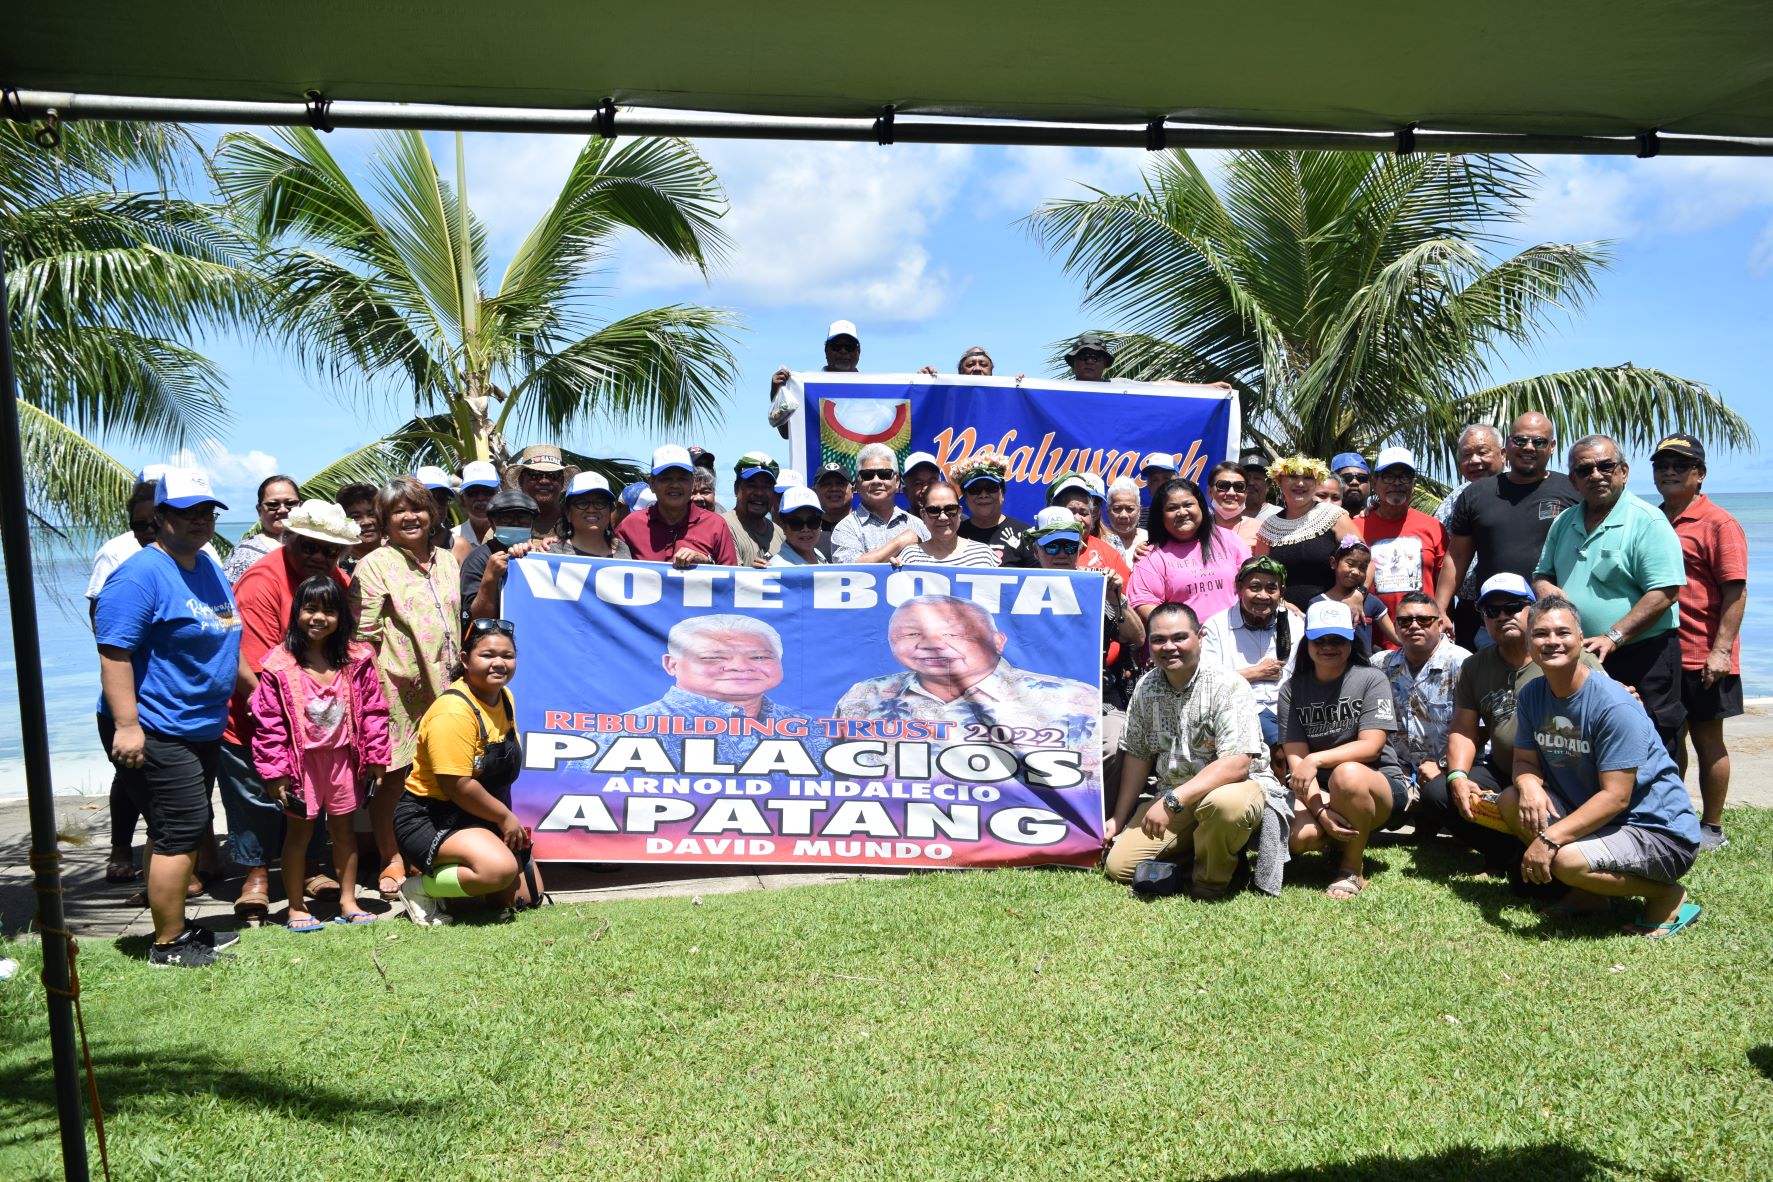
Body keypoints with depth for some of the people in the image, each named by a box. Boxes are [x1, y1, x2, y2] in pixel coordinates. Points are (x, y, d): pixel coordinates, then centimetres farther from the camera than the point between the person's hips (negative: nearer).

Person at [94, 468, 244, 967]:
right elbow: (114, 652, -22)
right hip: (155, 733, -9)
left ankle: (176, 925, 30)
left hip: (202, 728, 9)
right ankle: (168, 943, 5)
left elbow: (226, 642, 23)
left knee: (182, 832, 17)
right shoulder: (141, 574, -16)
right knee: (181, 831, -6)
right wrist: (127, 725, -27)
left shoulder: (210, 567, 12)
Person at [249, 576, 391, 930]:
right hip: (301, 759, -3)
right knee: (299, 831, 9)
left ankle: (348, 902, 25)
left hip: (343, 757, 3)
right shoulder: (279, 665, -10)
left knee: (344, 829, 14)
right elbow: (268, 722, -9)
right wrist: (274, 771, -11)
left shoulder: (357, 660, -4)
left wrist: (376, 757, -1)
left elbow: (373, 710, 1)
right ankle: (296, 907, 21)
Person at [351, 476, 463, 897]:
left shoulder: (447, 561, 15)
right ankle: (392, 862, 14)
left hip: (442, 686, 5)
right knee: (393, 775, 2)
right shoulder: (375, 565, -2)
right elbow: (363, 635, -7)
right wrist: (373, 684, -13)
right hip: (397, 688, -5)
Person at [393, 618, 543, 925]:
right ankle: (421, 888, -10)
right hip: (429, 818, -9)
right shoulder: (453, 710, -24)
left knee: (528, 896, 8)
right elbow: (457, 785, -27)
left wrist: (508, 819, 8)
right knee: (500, 868, -34)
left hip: (480, 819, 9)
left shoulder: (504, 698, 5)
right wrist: (505, 817, -15)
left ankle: (455, 878, 24)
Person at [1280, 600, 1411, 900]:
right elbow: (1295, 757, -5)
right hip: (1318, 791, 3)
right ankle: (1349, 840, 7)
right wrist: (1320, 809, -21)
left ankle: (1353, 868, -14)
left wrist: (1315, 759, -27)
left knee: (1347, 774, -39)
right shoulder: (1291, 690, 4)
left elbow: (1371, 747, -14)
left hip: (1380, 786, -2)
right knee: (1298, 836, -31)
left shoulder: (1371, 679, -3)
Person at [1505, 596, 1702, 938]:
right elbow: (1525, 761, 2)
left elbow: (1615, 797, -25)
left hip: (1660, 831, -7)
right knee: (1510, 801, -11)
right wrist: (1528, 784, -24)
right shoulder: (1532, 694, -1)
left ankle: (1667, 896, -1)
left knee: (1567, 860, -31)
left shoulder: (1614, 706, -23)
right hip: (1589, 812, 7)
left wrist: (1549, 839, -32)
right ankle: (1588, 892, 6)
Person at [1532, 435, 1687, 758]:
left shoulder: (1647, 521, -9)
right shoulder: (1564, 522, 13)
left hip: (1642, 657, -7)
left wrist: (1613, 637, -21)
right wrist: (1545, 588, -2)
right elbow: (1542, 573, 22)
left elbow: (1665, 593, -16)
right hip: (1578, 659, 7)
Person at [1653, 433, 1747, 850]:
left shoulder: (1718, 524, -8)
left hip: (1701, 658, -6)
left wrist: (1721, 649, -19)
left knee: (1706, 738, 4)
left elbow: (1735, 592, -13)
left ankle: (1712, 828, 15)